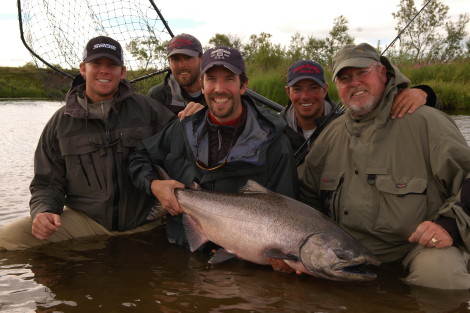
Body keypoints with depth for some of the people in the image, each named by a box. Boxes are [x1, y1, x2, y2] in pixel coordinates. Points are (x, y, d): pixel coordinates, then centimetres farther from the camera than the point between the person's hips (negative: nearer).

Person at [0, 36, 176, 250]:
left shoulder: (146, 109, 6)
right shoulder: (61, 122, 8)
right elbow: (47, 183, 10)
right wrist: (43, 212, -11)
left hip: (145, 222, 1)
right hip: (85, 220, 0)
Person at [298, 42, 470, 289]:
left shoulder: (425, 122, -5)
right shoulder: (332, 134, 11)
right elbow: (308, 195, 19)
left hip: (421, 244, -5)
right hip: (351, 248, 6)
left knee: (439, 271, -35)